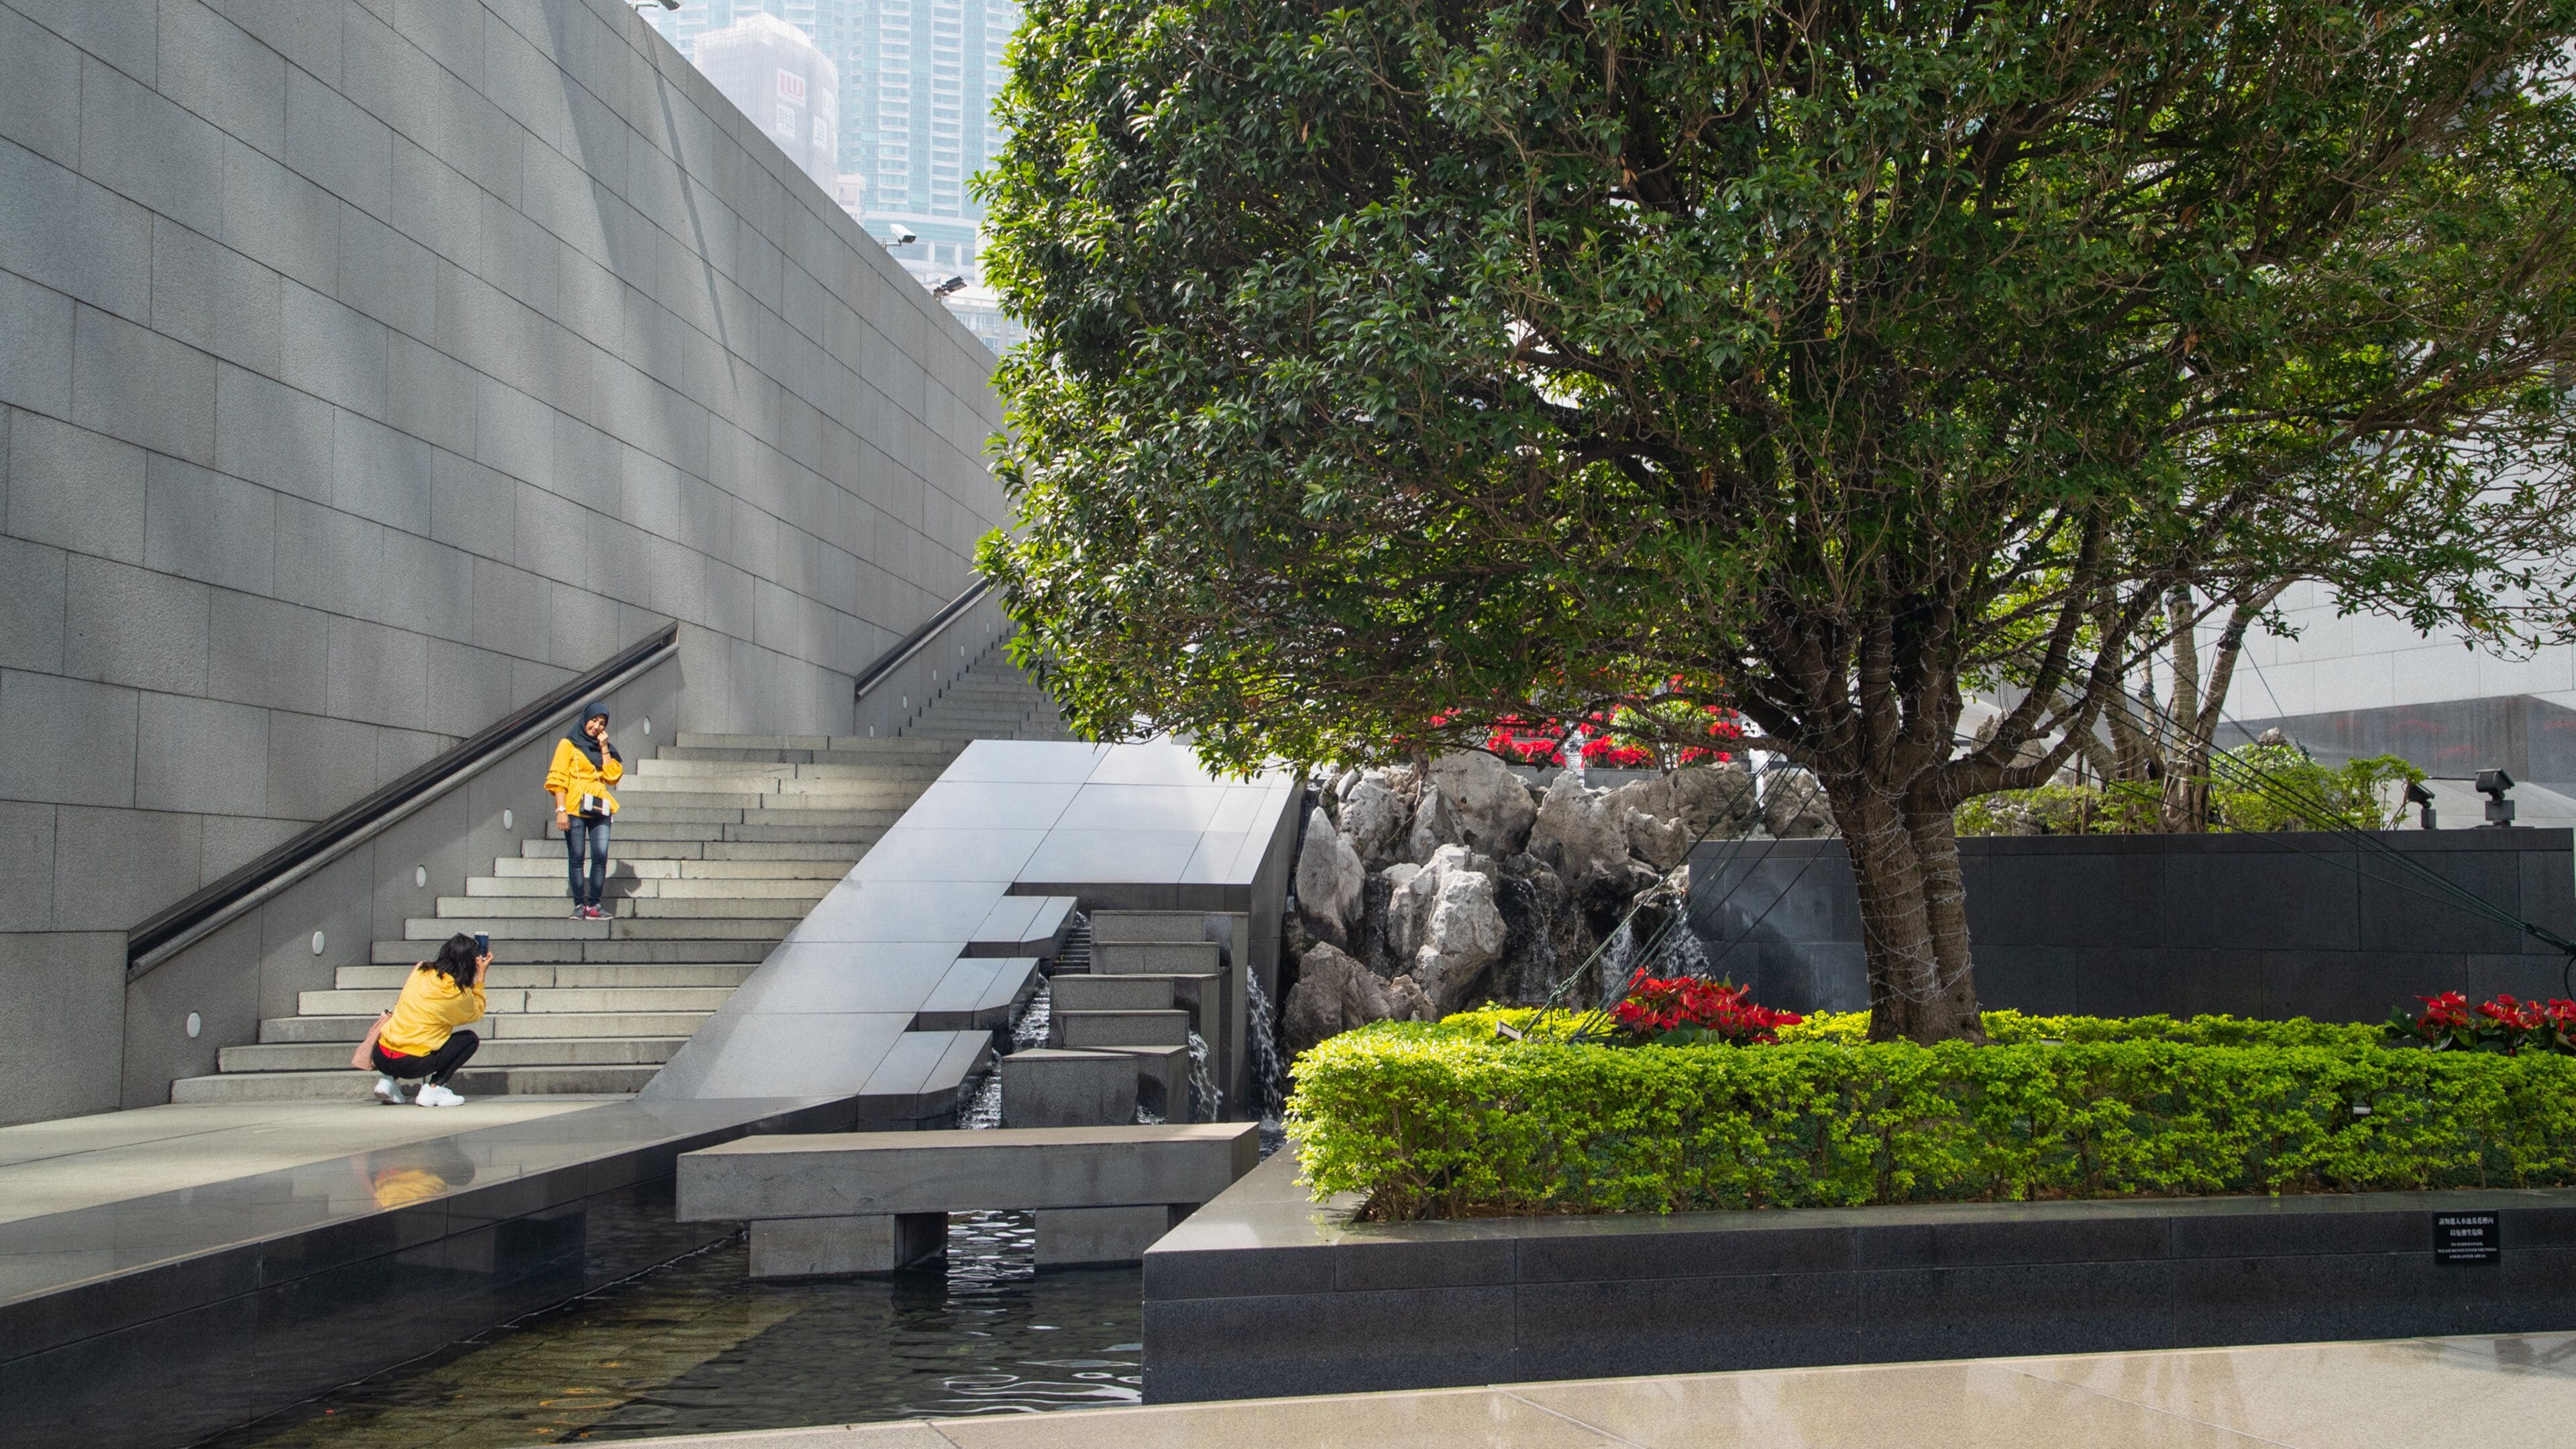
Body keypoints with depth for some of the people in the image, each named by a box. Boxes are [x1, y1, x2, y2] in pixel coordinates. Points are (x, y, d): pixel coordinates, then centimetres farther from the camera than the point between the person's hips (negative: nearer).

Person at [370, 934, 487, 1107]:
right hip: (411, 1064, -6)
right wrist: (481, 976, 16)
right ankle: (434, 1088, -1)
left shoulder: (420, 971, 5)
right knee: (470, 1040, 11)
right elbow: (477, 1013, 15)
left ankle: (388, 1080, 14)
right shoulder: (459, 993, -8)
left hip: (381, 1058, 6)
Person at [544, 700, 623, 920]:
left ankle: (593, 905, -6)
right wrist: (561, 810, -12)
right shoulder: (569, 744, 5)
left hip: (599, 811, 4)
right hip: (575, 809, -4)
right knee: (576, 857, -4)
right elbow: (558, 779, -3)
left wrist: (604, 748, 2)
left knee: (601, 857, -8)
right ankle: (579, 905, -1)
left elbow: (613, 776, 5)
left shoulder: (604, 748, 19)